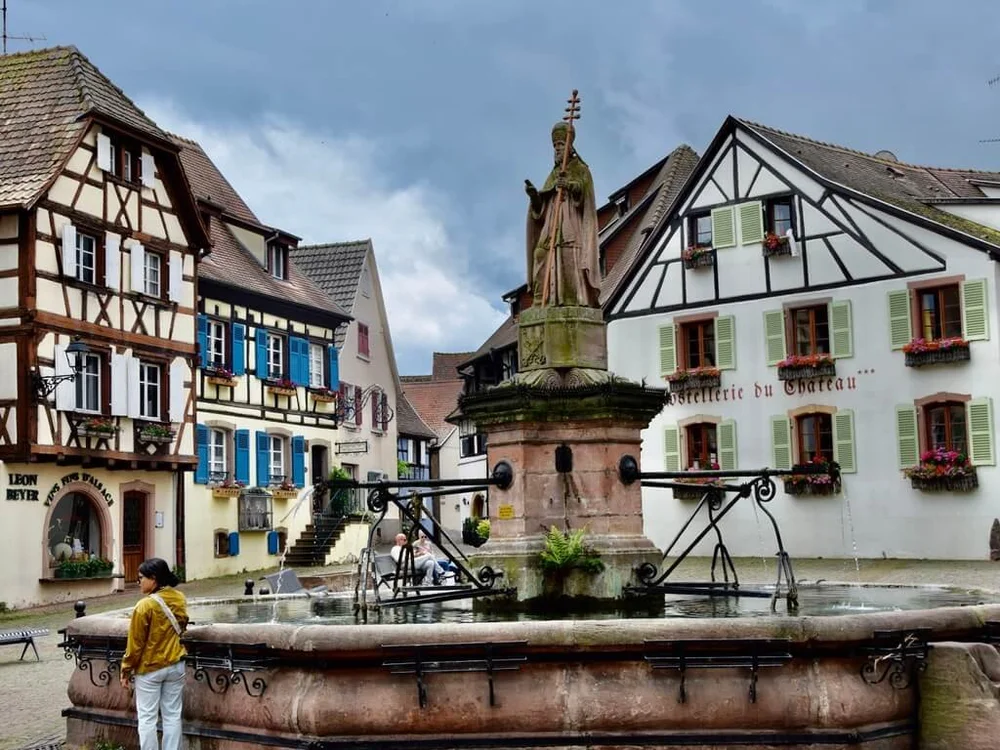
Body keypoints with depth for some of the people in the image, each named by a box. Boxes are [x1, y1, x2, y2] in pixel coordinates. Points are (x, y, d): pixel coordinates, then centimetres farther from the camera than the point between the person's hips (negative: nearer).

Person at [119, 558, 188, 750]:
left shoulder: (145, 606, -19)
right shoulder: (180, 599, -2)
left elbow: (135, 643, -13)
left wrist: (126, 670, -3)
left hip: (149, 668, -5)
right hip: (175, 665, 5)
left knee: (147, 718, 4)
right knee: (173, 716, 11)